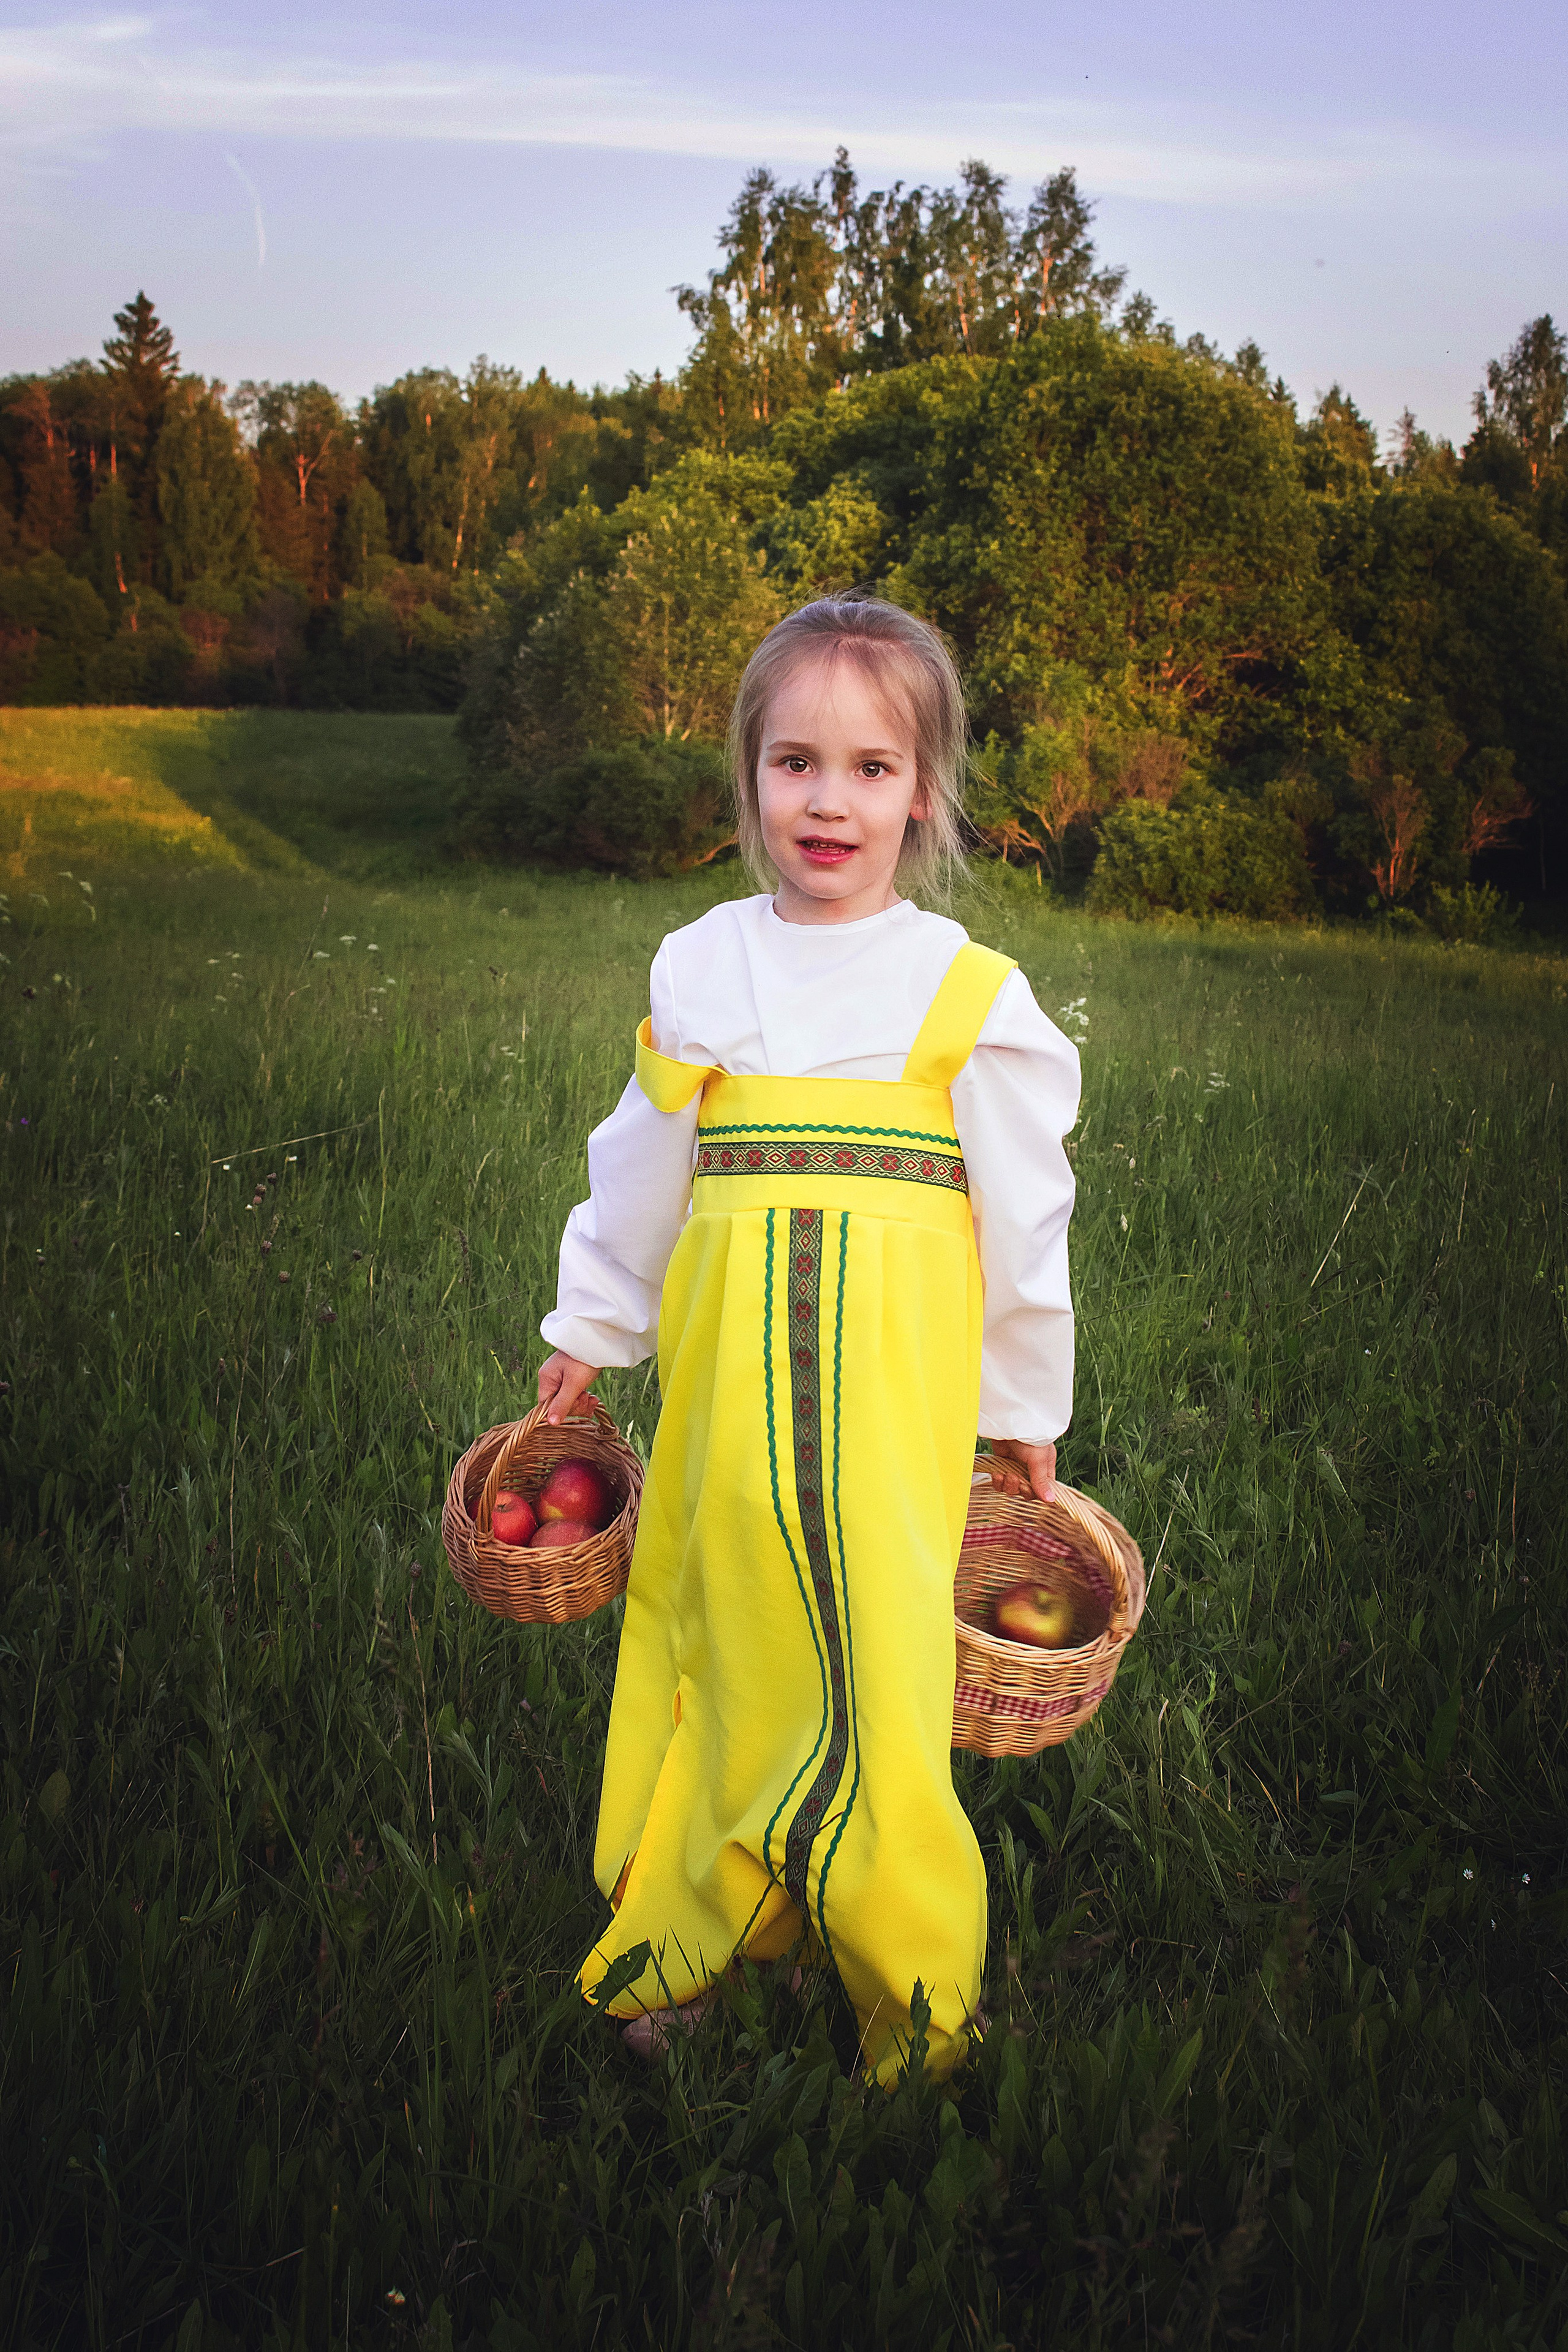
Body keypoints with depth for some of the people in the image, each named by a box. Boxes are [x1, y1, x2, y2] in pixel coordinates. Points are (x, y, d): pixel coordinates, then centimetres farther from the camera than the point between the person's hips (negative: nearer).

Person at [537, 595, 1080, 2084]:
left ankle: (907, 1992, 22)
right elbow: (638, 1177, 18)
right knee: (722, 1629, 8)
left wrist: (1026, 1407, 10)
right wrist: (588, 1335, 23)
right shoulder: (699, 971, 8)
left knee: (875, 1663, -1)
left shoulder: (966, 991, -1)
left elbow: (1023, 1216, 5)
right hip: (728, 1360, 3)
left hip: (895, 1365, -2)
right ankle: (694, 1936, 30)